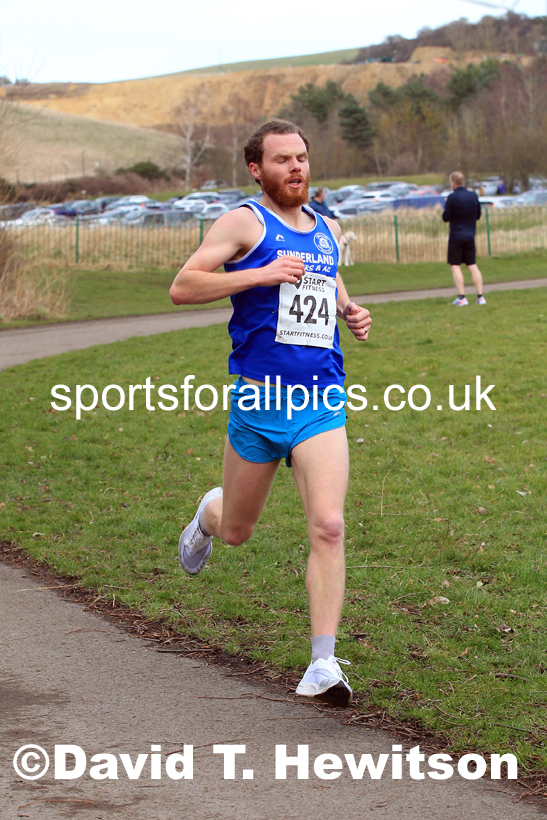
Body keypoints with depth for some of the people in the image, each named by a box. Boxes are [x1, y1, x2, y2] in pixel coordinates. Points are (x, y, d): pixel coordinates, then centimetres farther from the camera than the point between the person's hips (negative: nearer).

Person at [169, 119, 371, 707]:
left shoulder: (327, 229, 15)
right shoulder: (246, 222, -3)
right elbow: (182, 287, -11)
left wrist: (351, 313, 14)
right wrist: (259, 275, -19)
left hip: (322, 403, 3)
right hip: (259, 400, -3)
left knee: (328, 527, -14)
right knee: (236, 532, 13)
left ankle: (323, 665, -11)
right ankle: (209, 513, 52)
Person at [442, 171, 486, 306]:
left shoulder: (452, 197, -13)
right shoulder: (473, 196, 4)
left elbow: (446, 218, -7)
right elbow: (478, 215, 12)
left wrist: (445, 206, 9)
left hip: (456, 237, -5)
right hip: (470, 236, 5)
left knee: (455, 266, 0)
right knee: (473, 266, 8)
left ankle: (461, 297, -7)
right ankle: (480, 296, 4)